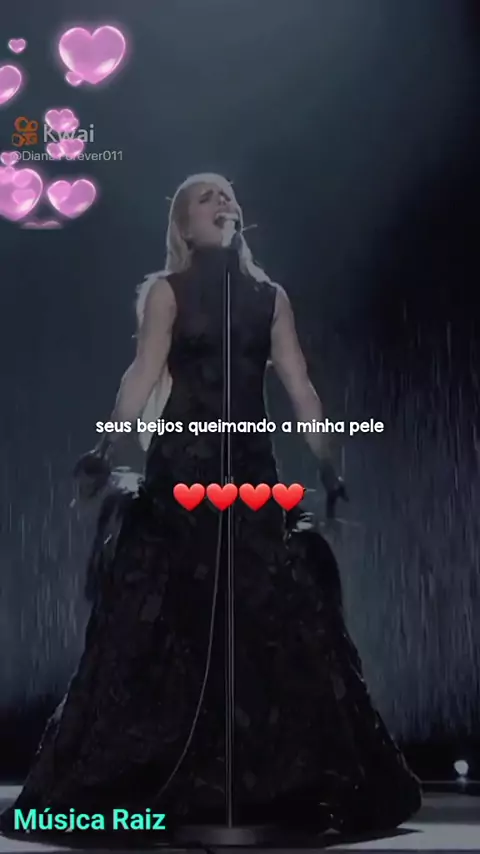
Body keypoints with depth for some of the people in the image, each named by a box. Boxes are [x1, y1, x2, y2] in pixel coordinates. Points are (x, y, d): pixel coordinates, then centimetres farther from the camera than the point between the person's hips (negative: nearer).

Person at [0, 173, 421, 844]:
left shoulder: (269, 296, 14)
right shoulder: (167, 290, 5)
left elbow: (299, 387, 10)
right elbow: (145, 375, -9)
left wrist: (329, 467, 5)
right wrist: (107, 449, -23)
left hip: (251, 464, 3)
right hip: (183, 466, -3)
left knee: (277, 617, 1)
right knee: (165, 620, -4)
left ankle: (296, 780, 12)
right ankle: (125, 783, 6)